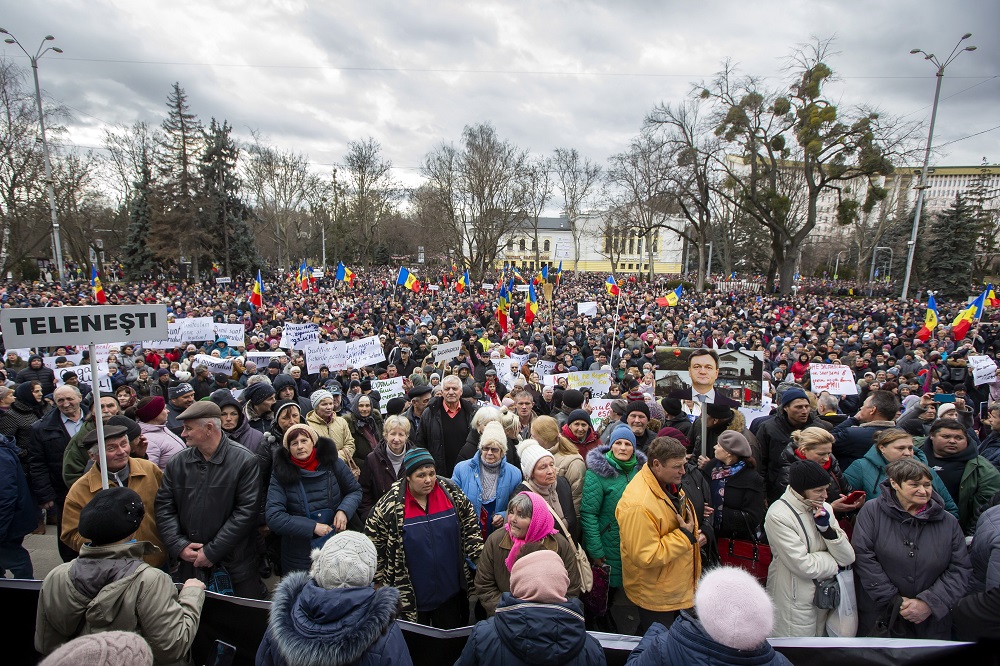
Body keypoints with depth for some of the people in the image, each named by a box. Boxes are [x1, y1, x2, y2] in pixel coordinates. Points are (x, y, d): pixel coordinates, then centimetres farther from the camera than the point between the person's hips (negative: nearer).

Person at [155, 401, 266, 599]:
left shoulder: (245, 461, -13)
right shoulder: (178, 462, 2)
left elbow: (246, 511, -14)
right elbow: (164, 507, 5)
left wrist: (212, 551, -14)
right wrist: (179, 546, -6)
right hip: (187, 562, 4)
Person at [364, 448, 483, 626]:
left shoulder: (451, 492, -10)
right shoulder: (391, 505, -16)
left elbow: (470, 523, 3)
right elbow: (372, 542, -5)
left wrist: (480, 558, -1)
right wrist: (380, 581, 0)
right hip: (410, 596, -2)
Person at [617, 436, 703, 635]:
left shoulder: (668, 484, -4)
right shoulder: (638, 505, -36)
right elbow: (644, 557, -33)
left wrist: (692, 537, 0)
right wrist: (685, 536, -28)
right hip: (655, 598, -9)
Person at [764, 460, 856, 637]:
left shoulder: (823, 508, -1)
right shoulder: (778, 515, -22)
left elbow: (848, 558, -3)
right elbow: (804, 565, -23)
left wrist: (828, 528, -17)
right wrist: (834, 562, -7)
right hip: (794, 603, -6)